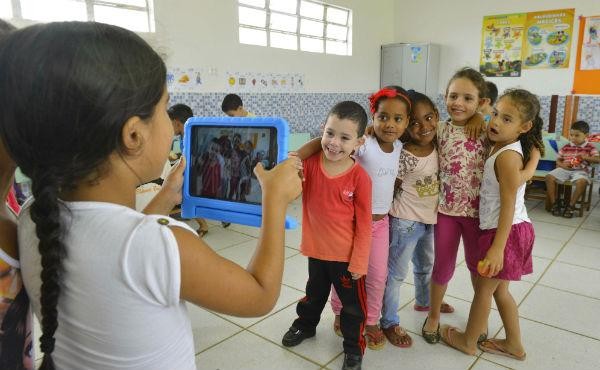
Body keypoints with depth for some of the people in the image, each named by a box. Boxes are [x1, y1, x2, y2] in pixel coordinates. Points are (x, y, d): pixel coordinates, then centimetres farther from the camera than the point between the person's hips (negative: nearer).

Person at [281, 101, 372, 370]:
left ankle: (353, 348, 39)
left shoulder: (359, 177, -18)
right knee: (314, 294, 28)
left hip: (346, 255, -3)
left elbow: (363, 224, -12)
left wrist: (358, 262, -9)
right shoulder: (309, 162, -11)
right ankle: (305, 325, 55)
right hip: (315, 249, 3)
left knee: (353, 303, 16)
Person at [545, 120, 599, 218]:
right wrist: (561, 164, -7)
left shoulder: (590, 147, 7)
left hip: (580, 171, -3)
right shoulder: (566, 147, 13)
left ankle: (570, 205, -23)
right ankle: (554, 203, -16)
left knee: (582, 181, -38)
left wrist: (586, 157, -21)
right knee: (549, 177, -23)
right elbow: (558, 160, 17)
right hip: (565, 169, 3)